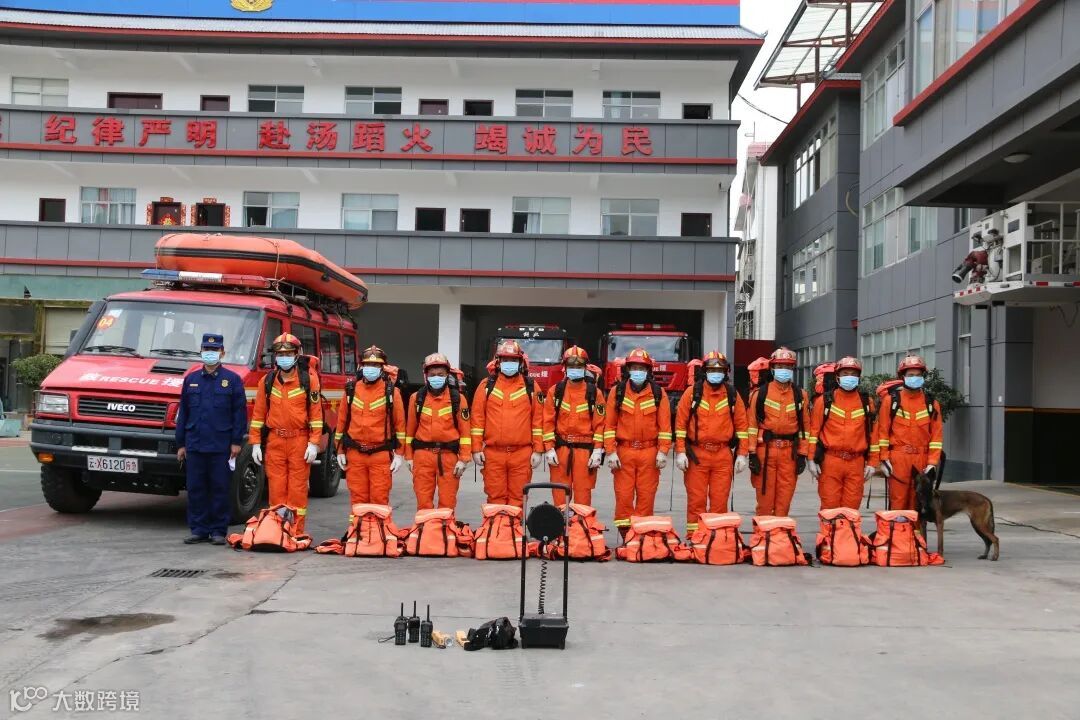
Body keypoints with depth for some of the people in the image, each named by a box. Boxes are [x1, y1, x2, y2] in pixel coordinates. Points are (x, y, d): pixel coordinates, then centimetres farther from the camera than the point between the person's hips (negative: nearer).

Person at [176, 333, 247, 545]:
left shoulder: (232, 380, 2)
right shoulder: (191, 379, 12)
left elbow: (240, 413, 0)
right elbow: (183, 413, 13)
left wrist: (237, 441, -6)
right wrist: (181, 444, 9)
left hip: (220, 446, -3)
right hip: (194, 445, 3)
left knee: (220, 488, 2)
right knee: (195, 488, 5)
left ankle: (218, 530, 9)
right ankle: (199, 529, 13)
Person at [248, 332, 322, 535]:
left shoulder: (308, 379, 0)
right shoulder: (267, 381, 9)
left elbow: (316, 412, -3)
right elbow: (258, 413, 11)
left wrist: (313, 443, -8)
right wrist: (255, 443, 5)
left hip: (299, 440, -3)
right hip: (274, 441, 3)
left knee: (298, 488, 0)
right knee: (276, 488, 4)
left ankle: (296, 532, 5)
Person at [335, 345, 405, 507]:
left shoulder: (392, 391, 1)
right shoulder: (351, 390, 7)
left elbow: (400, 423, 2)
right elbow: (342, 420, 12)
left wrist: (399, 453, -1)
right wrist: (340, 451, 10)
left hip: (381, 454, -2)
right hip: (355, 454, 2)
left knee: (380, 499, -1)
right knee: (357, 498, 6)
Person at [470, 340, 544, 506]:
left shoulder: (530, 387, 8)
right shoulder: (487, 386, 8)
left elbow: (538, 418, 6)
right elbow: (477, 417, 6)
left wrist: (538, 450, 0)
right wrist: (476, 449, 0)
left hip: (522, 453, 0)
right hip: (493, 452, 0)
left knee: (518, 498, 2)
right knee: (496, 498, 3)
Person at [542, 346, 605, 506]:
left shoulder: (594, 393, 4)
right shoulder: (555, 391, 6)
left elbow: (600, 423, 1)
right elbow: (548, 421, 4)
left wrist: (597, 450, -6)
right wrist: (549, 449, -4)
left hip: (585, 450, -1)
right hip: (560, 449, 1)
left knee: (583, 491, 1)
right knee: (559, 492, 4)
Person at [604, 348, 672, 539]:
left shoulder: (658, 393, 6)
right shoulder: (617, 392, 6)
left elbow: (665, 425, 4)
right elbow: (609, 424, 3)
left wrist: (663, 452, -4)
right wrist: (611, 452, -4)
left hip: (649, 452, 0)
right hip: (623, 451, 0)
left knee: (646, 496, 2)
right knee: (623, 495, -1)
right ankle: (625, 536, 8)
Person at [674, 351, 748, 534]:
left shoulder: (732, 395, 8)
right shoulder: (692, 393, 2)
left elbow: (741, 425, 8)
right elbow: (680, 423, 1)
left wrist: (741, 454, 3)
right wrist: (680, 452, -5)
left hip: (723, 456, 1)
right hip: (696, 455, -1)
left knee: (720, 500, 3)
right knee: (696, 500, 2)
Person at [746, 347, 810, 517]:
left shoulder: (800, 395, 9)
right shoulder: (761, 393, 1)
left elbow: (804, 425, 10)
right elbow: (752, 424, -1)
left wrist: (802, 455, 5)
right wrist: (752, 454, -6)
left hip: (790, 452, 2)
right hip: (766, 450, -2)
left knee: (784, 498, 4)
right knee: (765, 497, 1)